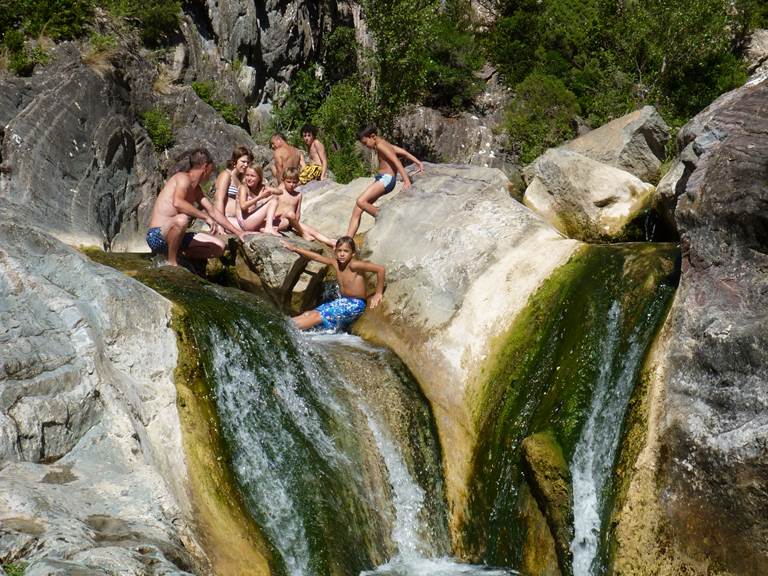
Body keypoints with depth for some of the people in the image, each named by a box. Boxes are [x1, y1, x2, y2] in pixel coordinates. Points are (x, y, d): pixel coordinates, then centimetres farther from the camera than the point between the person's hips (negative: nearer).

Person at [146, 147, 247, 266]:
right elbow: (177, 203, -33)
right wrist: (206, 217, -31)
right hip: (157, 235, -9)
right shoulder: (183, 178, -13)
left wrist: (237, 232, 18)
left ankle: (175, 253, 8)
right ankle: (171, 262, -21)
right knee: (182, 219, -41)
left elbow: (213, 211, 20)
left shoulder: (195, 189, 16)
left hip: (172, 235, 9)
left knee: (219, 246, 3)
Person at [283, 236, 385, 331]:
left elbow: (380, 268, -27)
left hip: (355, 304, -8)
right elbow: (316, 257, 10)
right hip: (343, 302, 8)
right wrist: (295, 249, 12)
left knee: (317, 316, -16)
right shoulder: (335, 263, 1)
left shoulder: (354, 265, -20)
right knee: (308, 314, -2)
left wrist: (378, 293, -21)